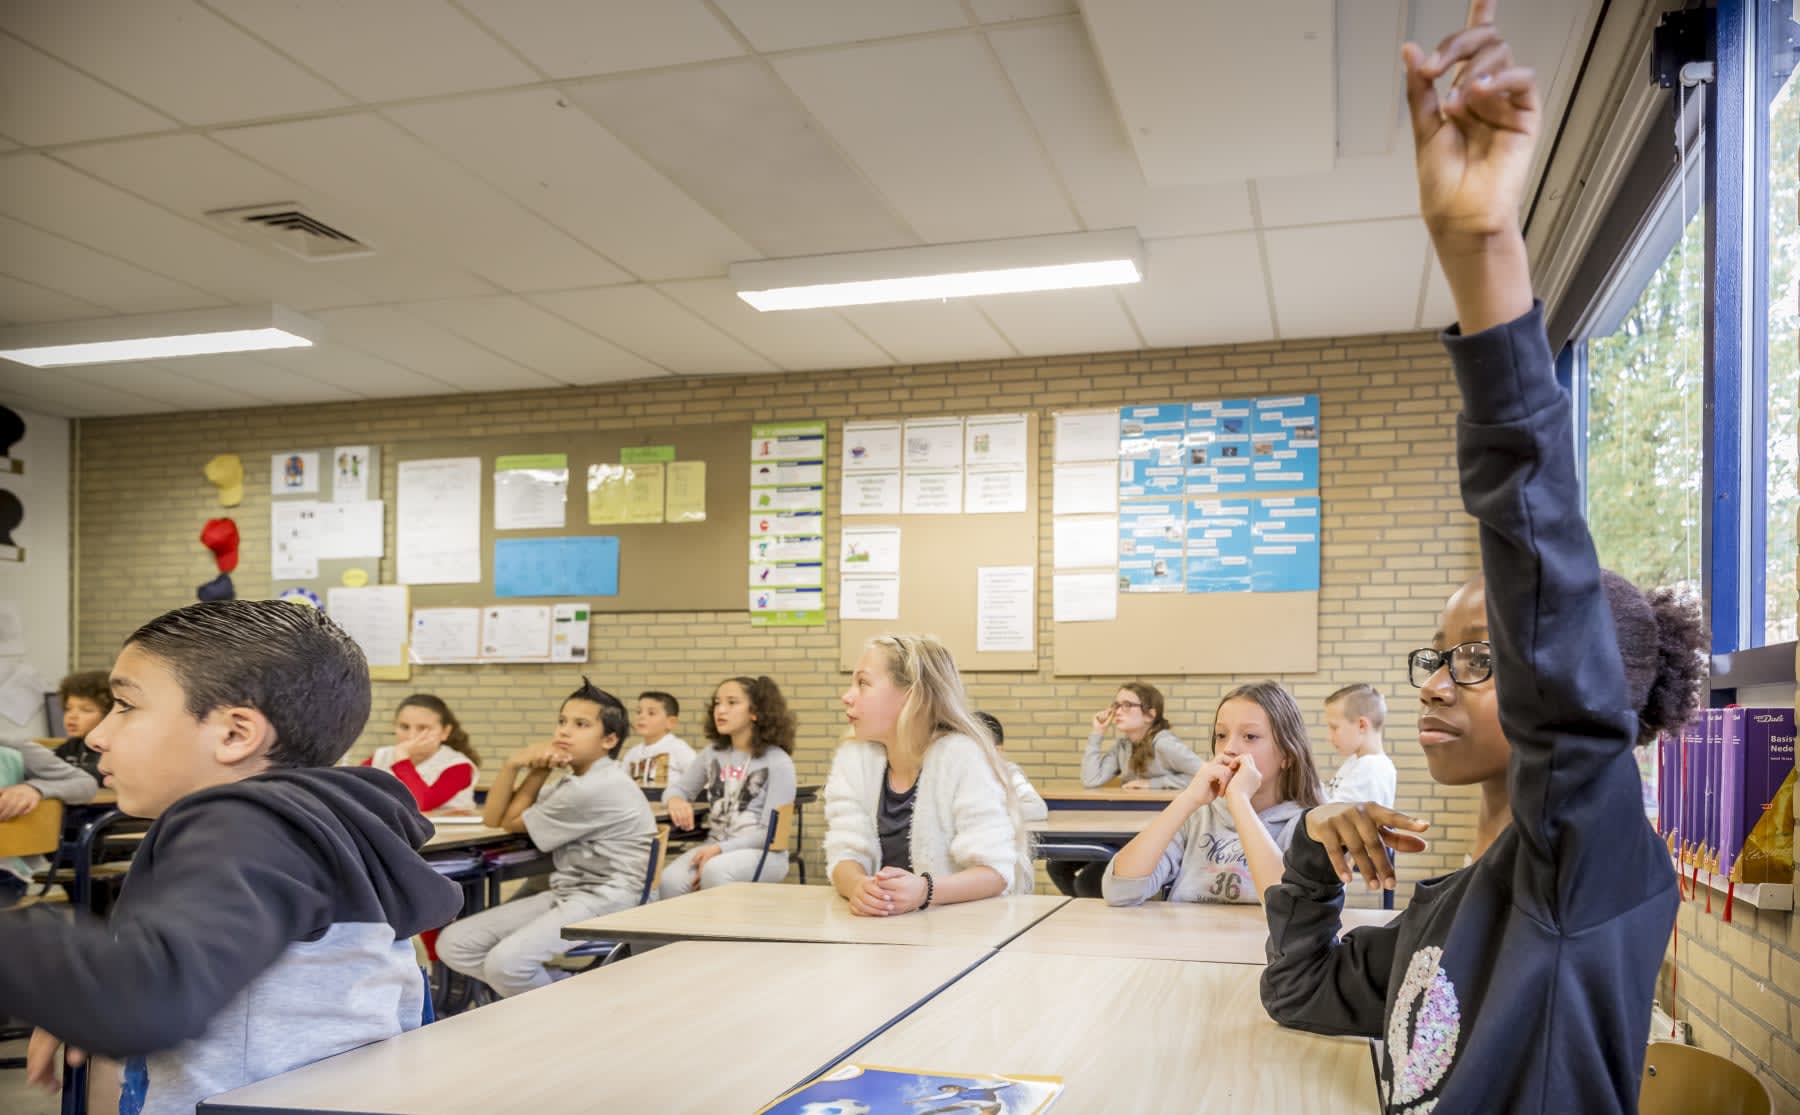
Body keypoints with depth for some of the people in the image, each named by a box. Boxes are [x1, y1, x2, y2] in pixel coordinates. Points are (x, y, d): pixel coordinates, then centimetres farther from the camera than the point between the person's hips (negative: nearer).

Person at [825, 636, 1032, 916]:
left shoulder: (962, 756, -13)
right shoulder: (852, 757, 0)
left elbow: (994, 869, -16)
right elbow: (845, 853, -4)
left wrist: (924, 891, -32)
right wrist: (859, 887, -25)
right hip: (883, 922, 3)